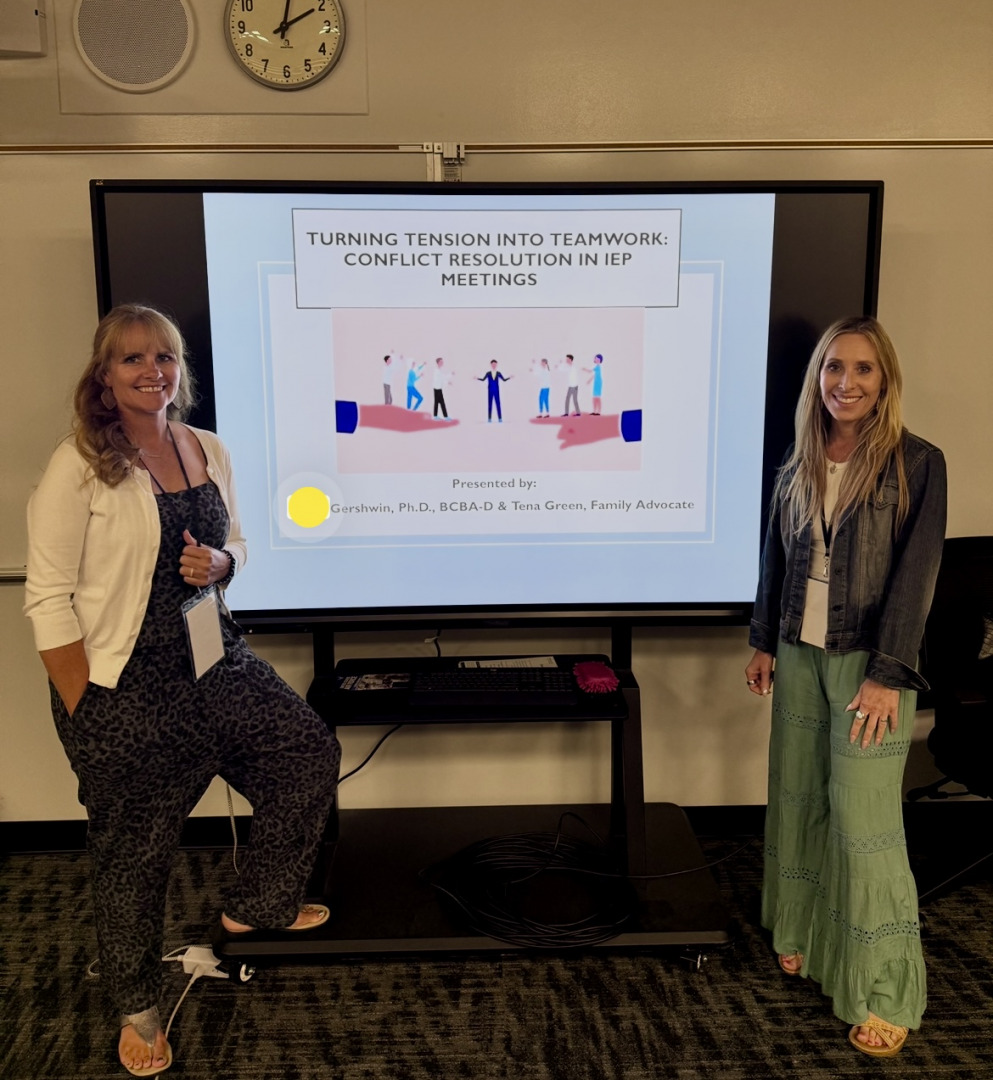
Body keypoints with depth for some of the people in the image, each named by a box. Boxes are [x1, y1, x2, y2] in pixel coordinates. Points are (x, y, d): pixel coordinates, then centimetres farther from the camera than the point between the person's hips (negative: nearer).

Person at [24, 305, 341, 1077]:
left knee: (312, 753, 9)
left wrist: (219, 564, -9)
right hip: (123, 690, -6)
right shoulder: (79, 467, -15)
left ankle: (256, 907, 33)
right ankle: (137, 1011, 37)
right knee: (134, 855, 10)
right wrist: (86, 714, -15)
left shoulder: (210, 451, 3)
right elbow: (49, 598, -15)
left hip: (215, 664, 6)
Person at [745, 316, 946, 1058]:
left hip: (867, 661, -5)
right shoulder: (798, 467, 6)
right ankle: (807, 934, 34)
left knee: (863, 820, -3)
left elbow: (915, 574, -12)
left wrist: (886, 675, -16)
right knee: (799, 800, 14)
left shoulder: (917, 463, -9)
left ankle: (884, 993, 12)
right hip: (800, 655, 5)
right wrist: (764, 643, 12)